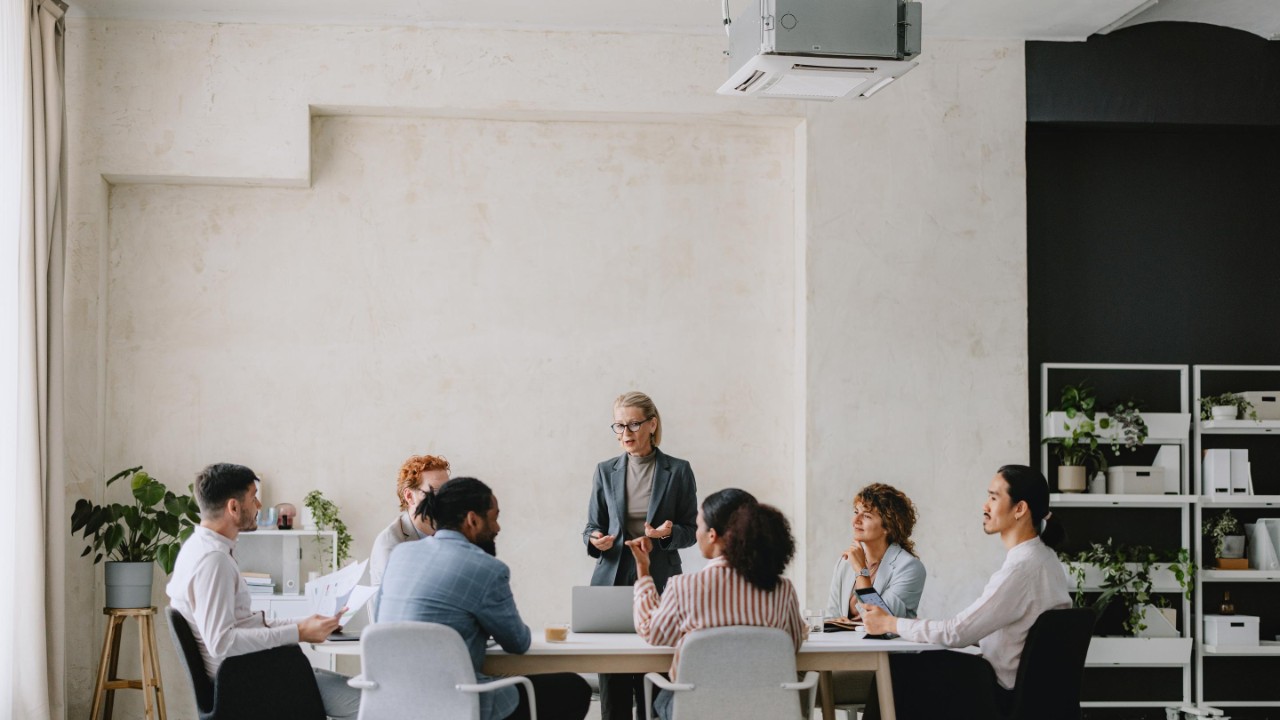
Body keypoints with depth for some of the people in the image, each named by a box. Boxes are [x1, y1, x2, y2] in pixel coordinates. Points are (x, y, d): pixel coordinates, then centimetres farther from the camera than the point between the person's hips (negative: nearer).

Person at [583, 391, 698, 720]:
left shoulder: (678, 471, 3)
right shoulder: (605, 471, 10)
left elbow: (691, 530, 6)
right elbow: (592, 527, 12)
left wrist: (668, 533, -15)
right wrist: (596, 541, -10)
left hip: (660, 583, -2)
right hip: (613, 580, 2)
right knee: (612, 685, -2)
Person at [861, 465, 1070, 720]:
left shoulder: (1022, 569, -25)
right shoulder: (1040, 556, 6)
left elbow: (958, 633, -22)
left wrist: (889, 623, -11)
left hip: (1005, 693, -9)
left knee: (896, 670, 4)